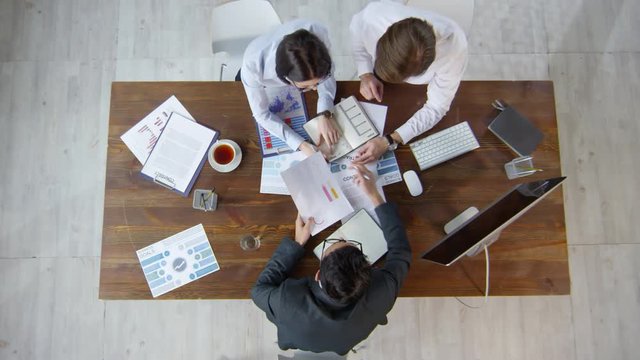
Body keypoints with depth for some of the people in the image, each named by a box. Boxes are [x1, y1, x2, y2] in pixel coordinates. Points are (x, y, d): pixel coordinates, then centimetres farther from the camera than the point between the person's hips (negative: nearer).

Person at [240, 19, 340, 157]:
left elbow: (327, 75, -25)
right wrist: (302, 145, -44)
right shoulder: (253, 66, -49)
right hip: (262, 82, -1)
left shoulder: (318, 33, -45)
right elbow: (262, 115, -34)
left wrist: (325, 116, -40)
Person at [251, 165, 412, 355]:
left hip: (299, 343, -1)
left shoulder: (288, 302, -49)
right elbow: (401, 251, -22)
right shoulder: (381, 293, -44)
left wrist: (297, 243, -24)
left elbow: (259, 290, -24)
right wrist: (375, 196, -23)